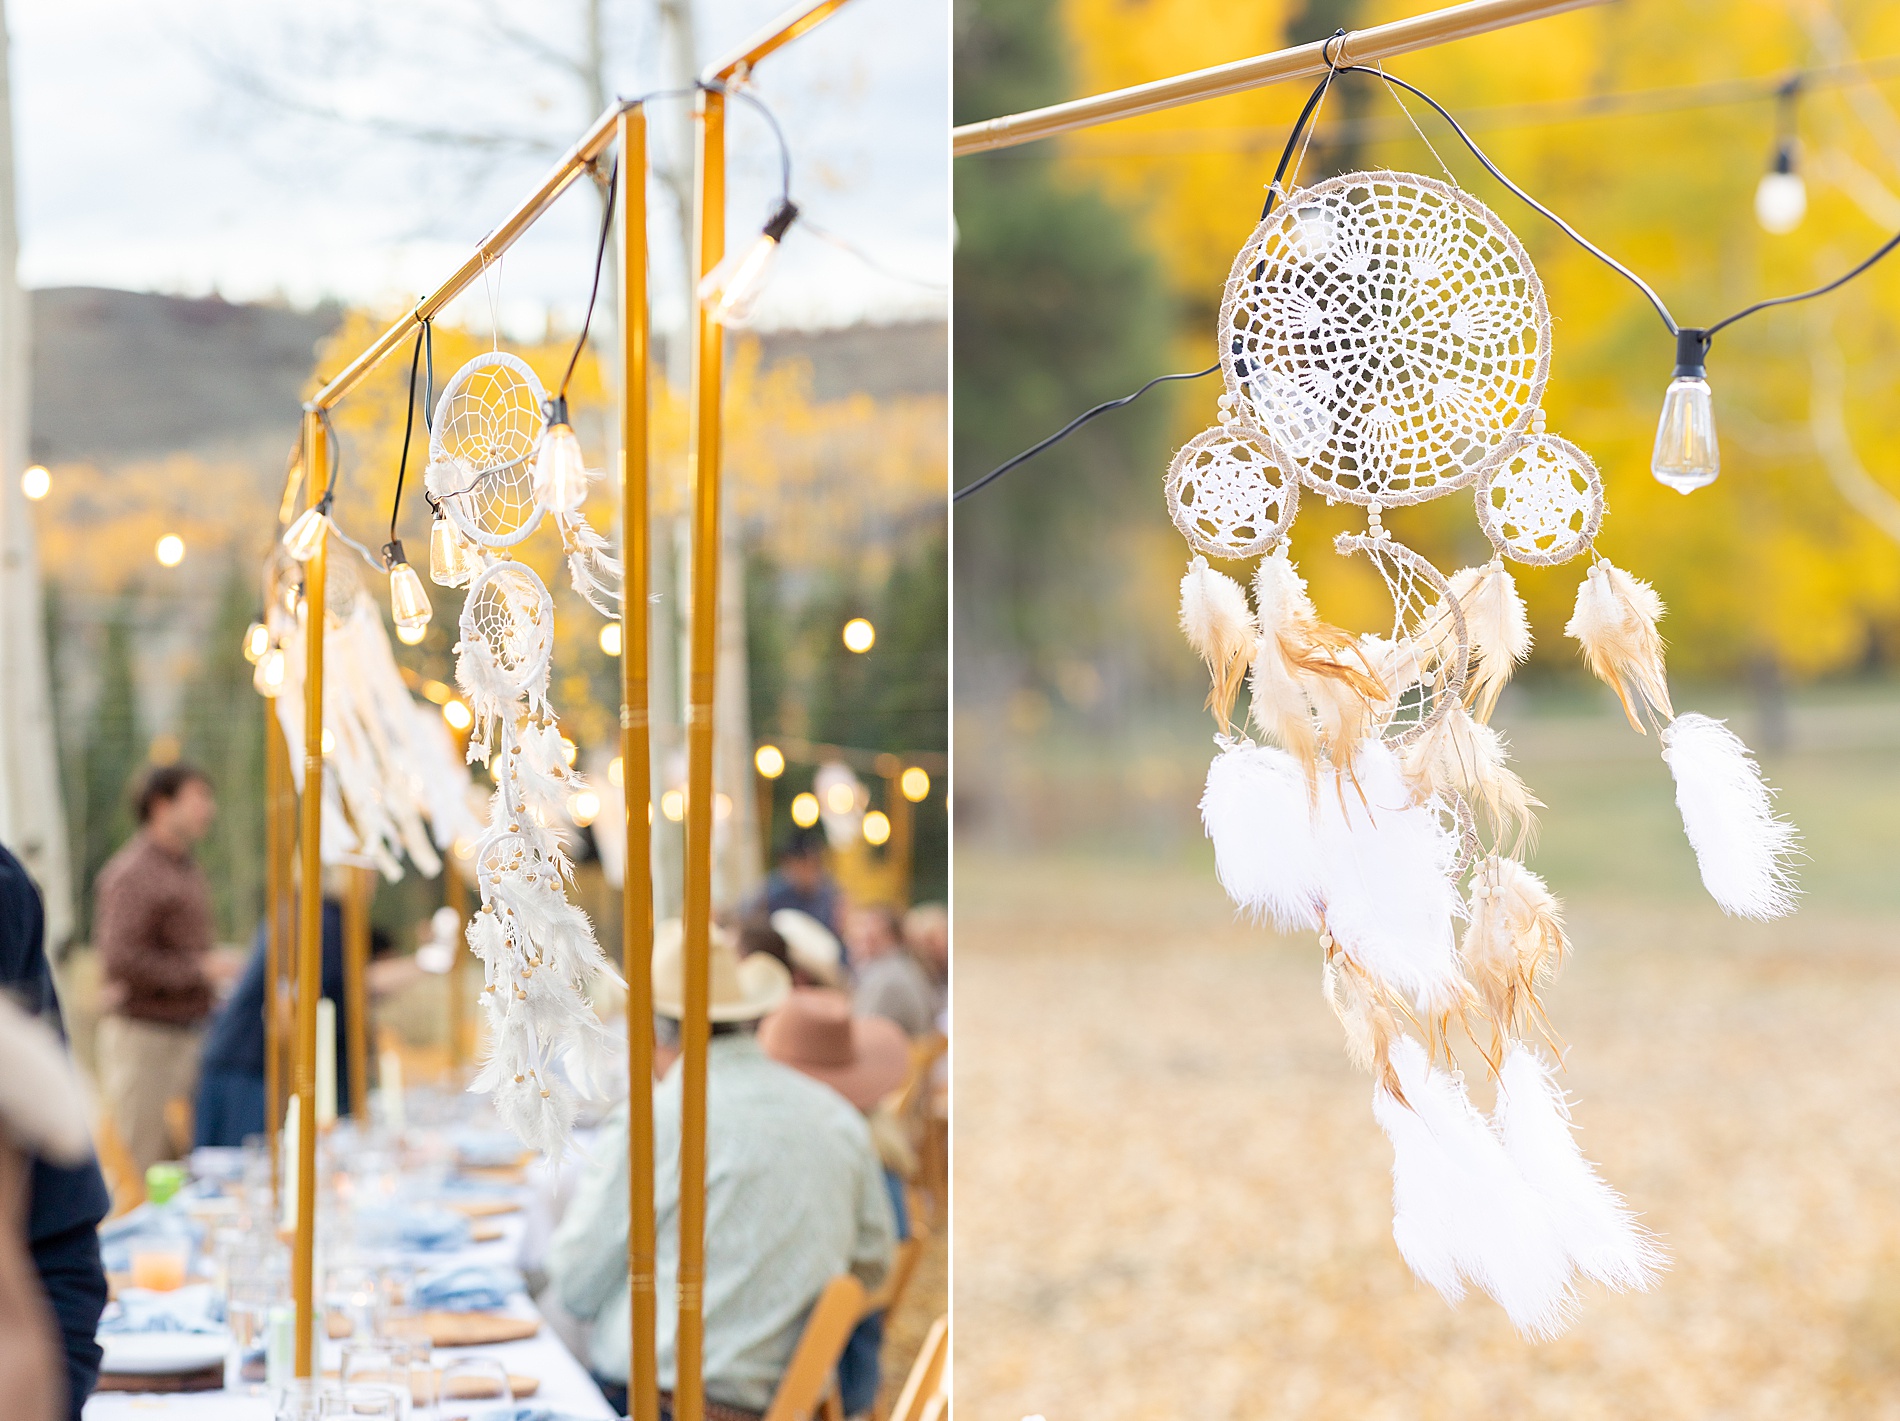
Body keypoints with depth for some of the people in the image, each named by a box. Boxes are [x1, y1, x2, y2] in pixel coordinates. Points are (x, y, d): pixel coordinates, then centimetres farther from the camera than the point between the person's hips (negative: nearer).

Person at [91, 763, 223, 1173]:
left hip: (189, 1029, 8)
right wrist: (199, 970, -16)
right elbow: (121, 961, -21)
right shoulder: (132, 873, -12)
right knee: (137, 1162, -6)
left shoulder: (188, 873, 16)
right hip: (144, 1035, -8)